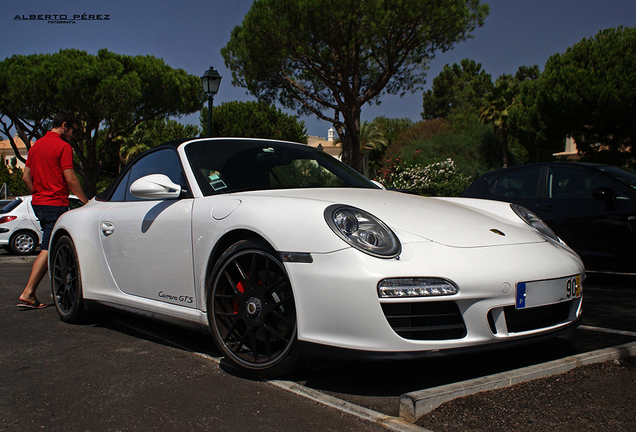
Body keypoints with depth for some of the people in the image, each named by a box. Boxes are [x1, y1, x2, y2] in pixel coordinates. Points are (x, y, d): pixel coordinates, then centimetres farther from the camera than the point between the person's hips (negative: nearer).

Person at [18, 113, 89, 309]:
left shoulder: (36, 145, 15)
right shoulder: (63, 146, -9)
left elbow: (26, 177, 15)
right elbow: (70, 179, -13)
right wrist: (85, 201, -6)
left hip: (38, 203, 9)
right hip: (55, 204, -9)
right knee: (47, 250, -8)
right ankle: (28, 294, -12)